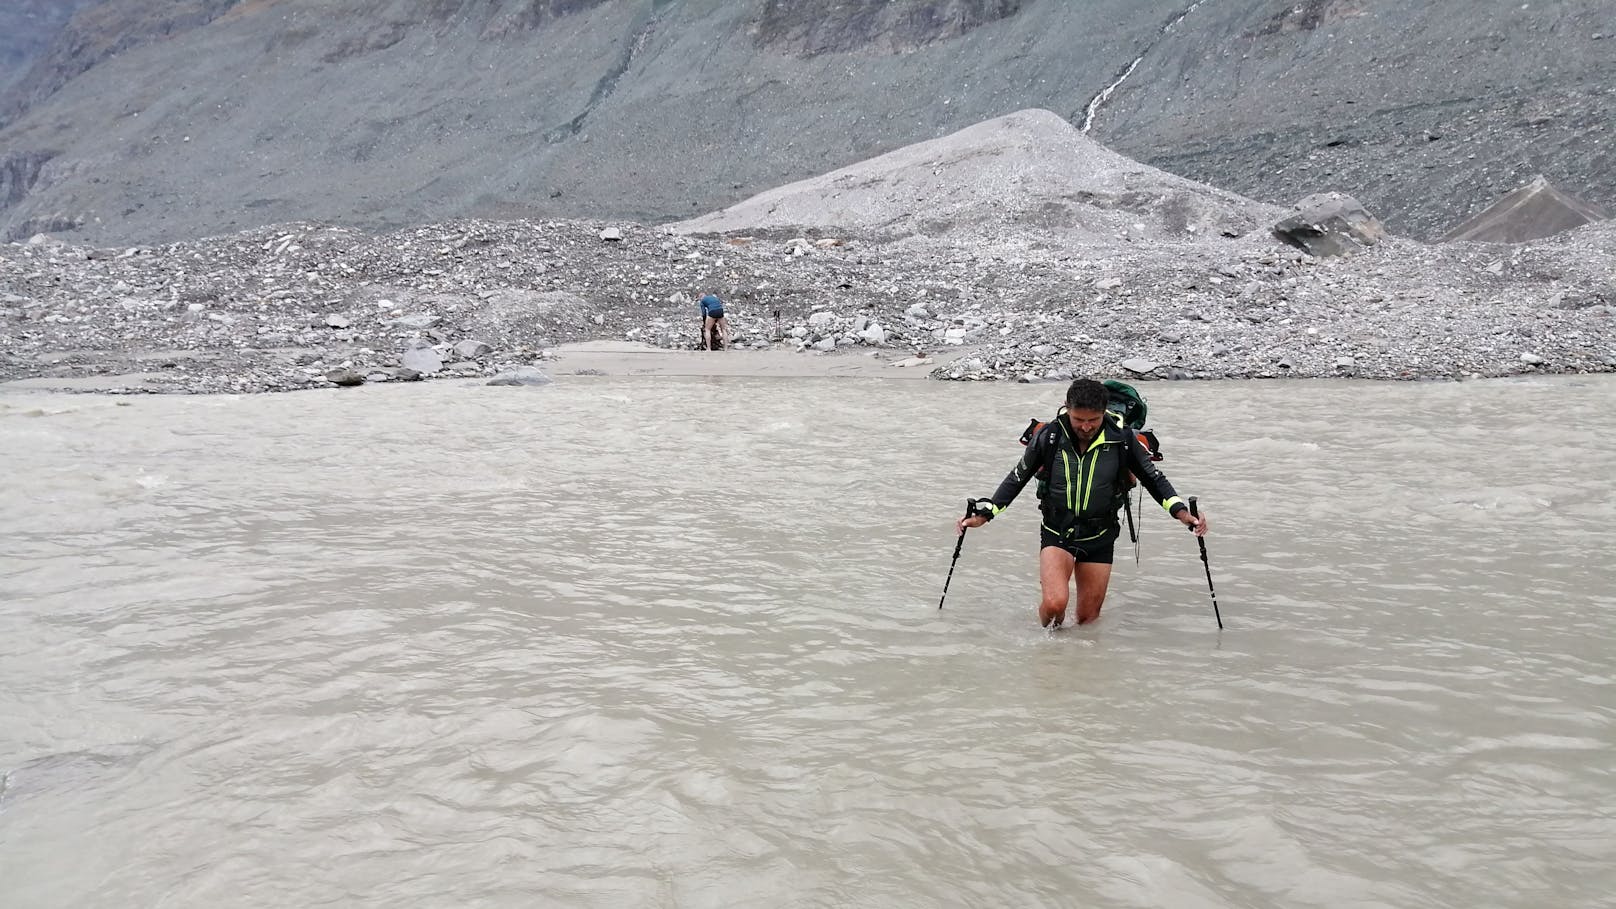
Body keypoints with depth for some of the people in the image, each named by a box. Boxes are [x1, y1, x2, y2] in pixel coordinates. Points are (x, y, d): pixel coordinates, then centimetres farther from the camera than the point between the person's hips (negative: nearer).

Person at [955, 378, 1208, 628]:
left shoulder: (1121, 438, -12)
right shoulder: (1049, 436, -13)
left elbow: (1154, 478, 3)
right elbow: (1016, 479, 1)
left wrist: (1182, 512, -10)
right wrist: (983, 514, -4)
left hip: (1099, 536, 1)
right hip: (1057, 531, -1)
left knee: (1088, 617, 9)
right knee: (1055, 604, -21)